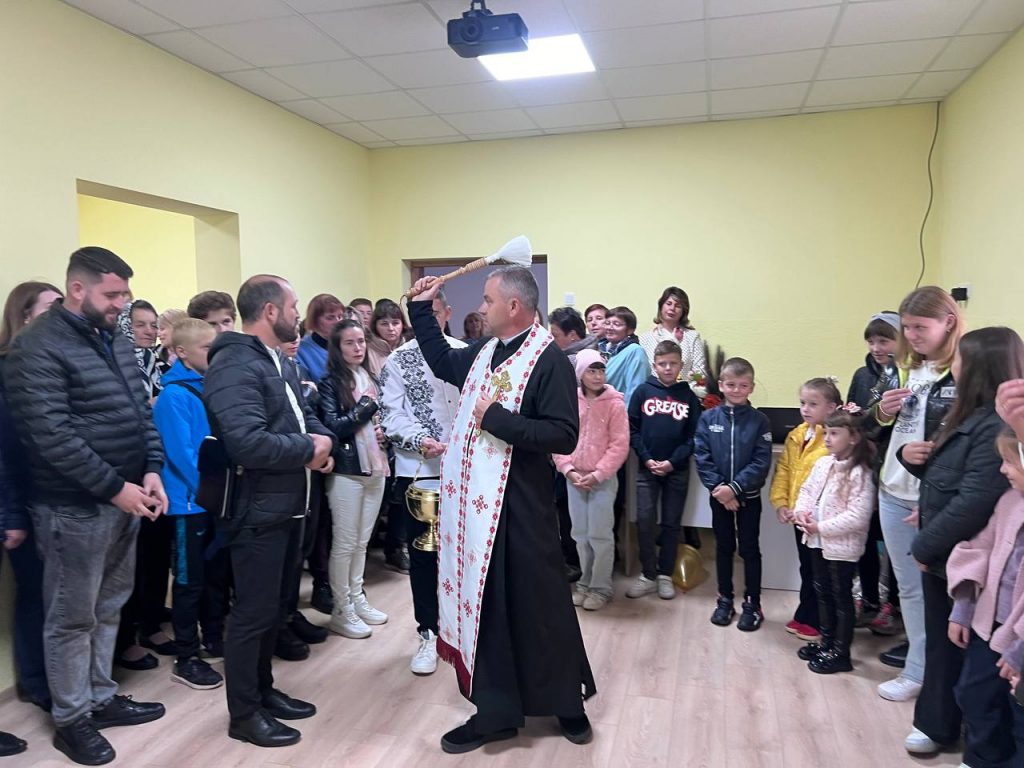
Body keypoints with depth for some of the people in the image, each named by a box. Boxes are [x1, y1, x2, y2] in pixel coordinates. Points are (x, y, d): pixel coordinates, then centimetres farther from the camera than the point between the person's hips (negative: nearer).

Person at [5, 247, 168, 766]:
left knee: (108, 608, 18)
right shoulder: (37, 347, -14)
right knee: (72, 618, 7)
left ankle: (102, 698, 33)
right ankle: (71, 720, 23)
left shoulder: (116, 340, 10)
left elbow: (141, 411, 12)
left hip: (126, 498, 7)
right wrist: (115, 487, -20)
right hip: (75, 507, -7)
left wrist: (151, 471, -1)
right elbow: (53, 436, -21)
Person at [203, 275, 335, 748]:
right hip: (258, 510, -10)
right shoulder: (235, 365, -21)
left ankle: (264, 691, 36)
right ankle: (244, 713, 19)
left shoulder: (278, 362, 13)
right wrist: (308, 450, -19)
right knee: (254, 612, 3)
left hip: (288, 504, 10)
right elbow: (247, 442, -32)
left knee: (275, 607, 20)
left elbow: (303, 413, 20)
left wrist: (322, 438, -3)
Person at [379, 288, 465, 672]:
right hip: (417, 470, -1)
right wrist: (419, 440, -20)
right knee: (422, 553, 7)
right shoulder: (398, 360, 1)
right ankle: (429, 633, 20)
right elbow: (390, 415, -5)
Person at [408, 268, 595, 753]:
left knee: (538, 606, 7)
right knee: (483, 607, 12)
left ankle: (567, 702, 29)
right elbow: (441, 361, 31)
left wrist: (496, 417, -21)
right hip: (474, 502, 7)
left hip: (520, 507, -7)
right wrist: (421, 310, 25)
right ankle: (495, 712, 26)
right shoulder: (483, 353, 10)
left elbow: (564, 436, -22)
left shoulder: (548, 360, -14)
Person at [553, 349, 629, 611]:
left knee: (600, 535, -1)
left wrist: (598, 474, -14)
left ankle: (601, 587, 13)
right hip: (574, 479, 3)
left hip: (603, 479, -3)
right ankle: (585, 582, 26)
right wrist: (569, 470, -8)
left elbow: (620, 445, -9)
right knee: (580, 534, 12)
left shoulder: (614, 403, -6)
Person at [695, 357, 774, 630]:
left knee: (749, 549, 8)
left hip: (749, 496, -1)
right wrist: (718, 488, -16)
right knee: (723, 547, 14)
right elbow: (702, 457, -7)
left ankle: (752, 604, 21)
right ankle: (725, 599, 28)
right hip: (719, 496, 2)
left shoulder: (759, 420, -7)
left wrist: (734, 487, -20)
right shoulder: (708, 418, -4)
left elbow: (761, 462, -12)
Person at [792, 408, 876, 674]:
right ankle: (826, 641, 36)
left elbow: (857, 517, -24)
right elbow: (807, 490, 14)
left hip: (842, 546, -8)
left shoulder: (859, 474, -20)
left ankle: (841, 653, 19)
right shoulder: (822, 463, 4)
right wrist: (801, 511, -6)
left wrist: (822, 527, -21)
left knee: (842, 597, 6)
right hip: (818, 541, 8)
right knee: (823, 592, 20)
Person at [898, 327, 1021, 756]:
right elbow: (942, 477, 16)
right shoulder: (972, 418, 9)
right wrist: (911, 456, -5)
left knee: (962, 650, 7)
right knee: (940, 643, 19)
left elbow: (973, 504, -28)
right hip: (943, 557, 9)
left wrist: (924, 546, -17)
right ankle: (936, 723, 36)